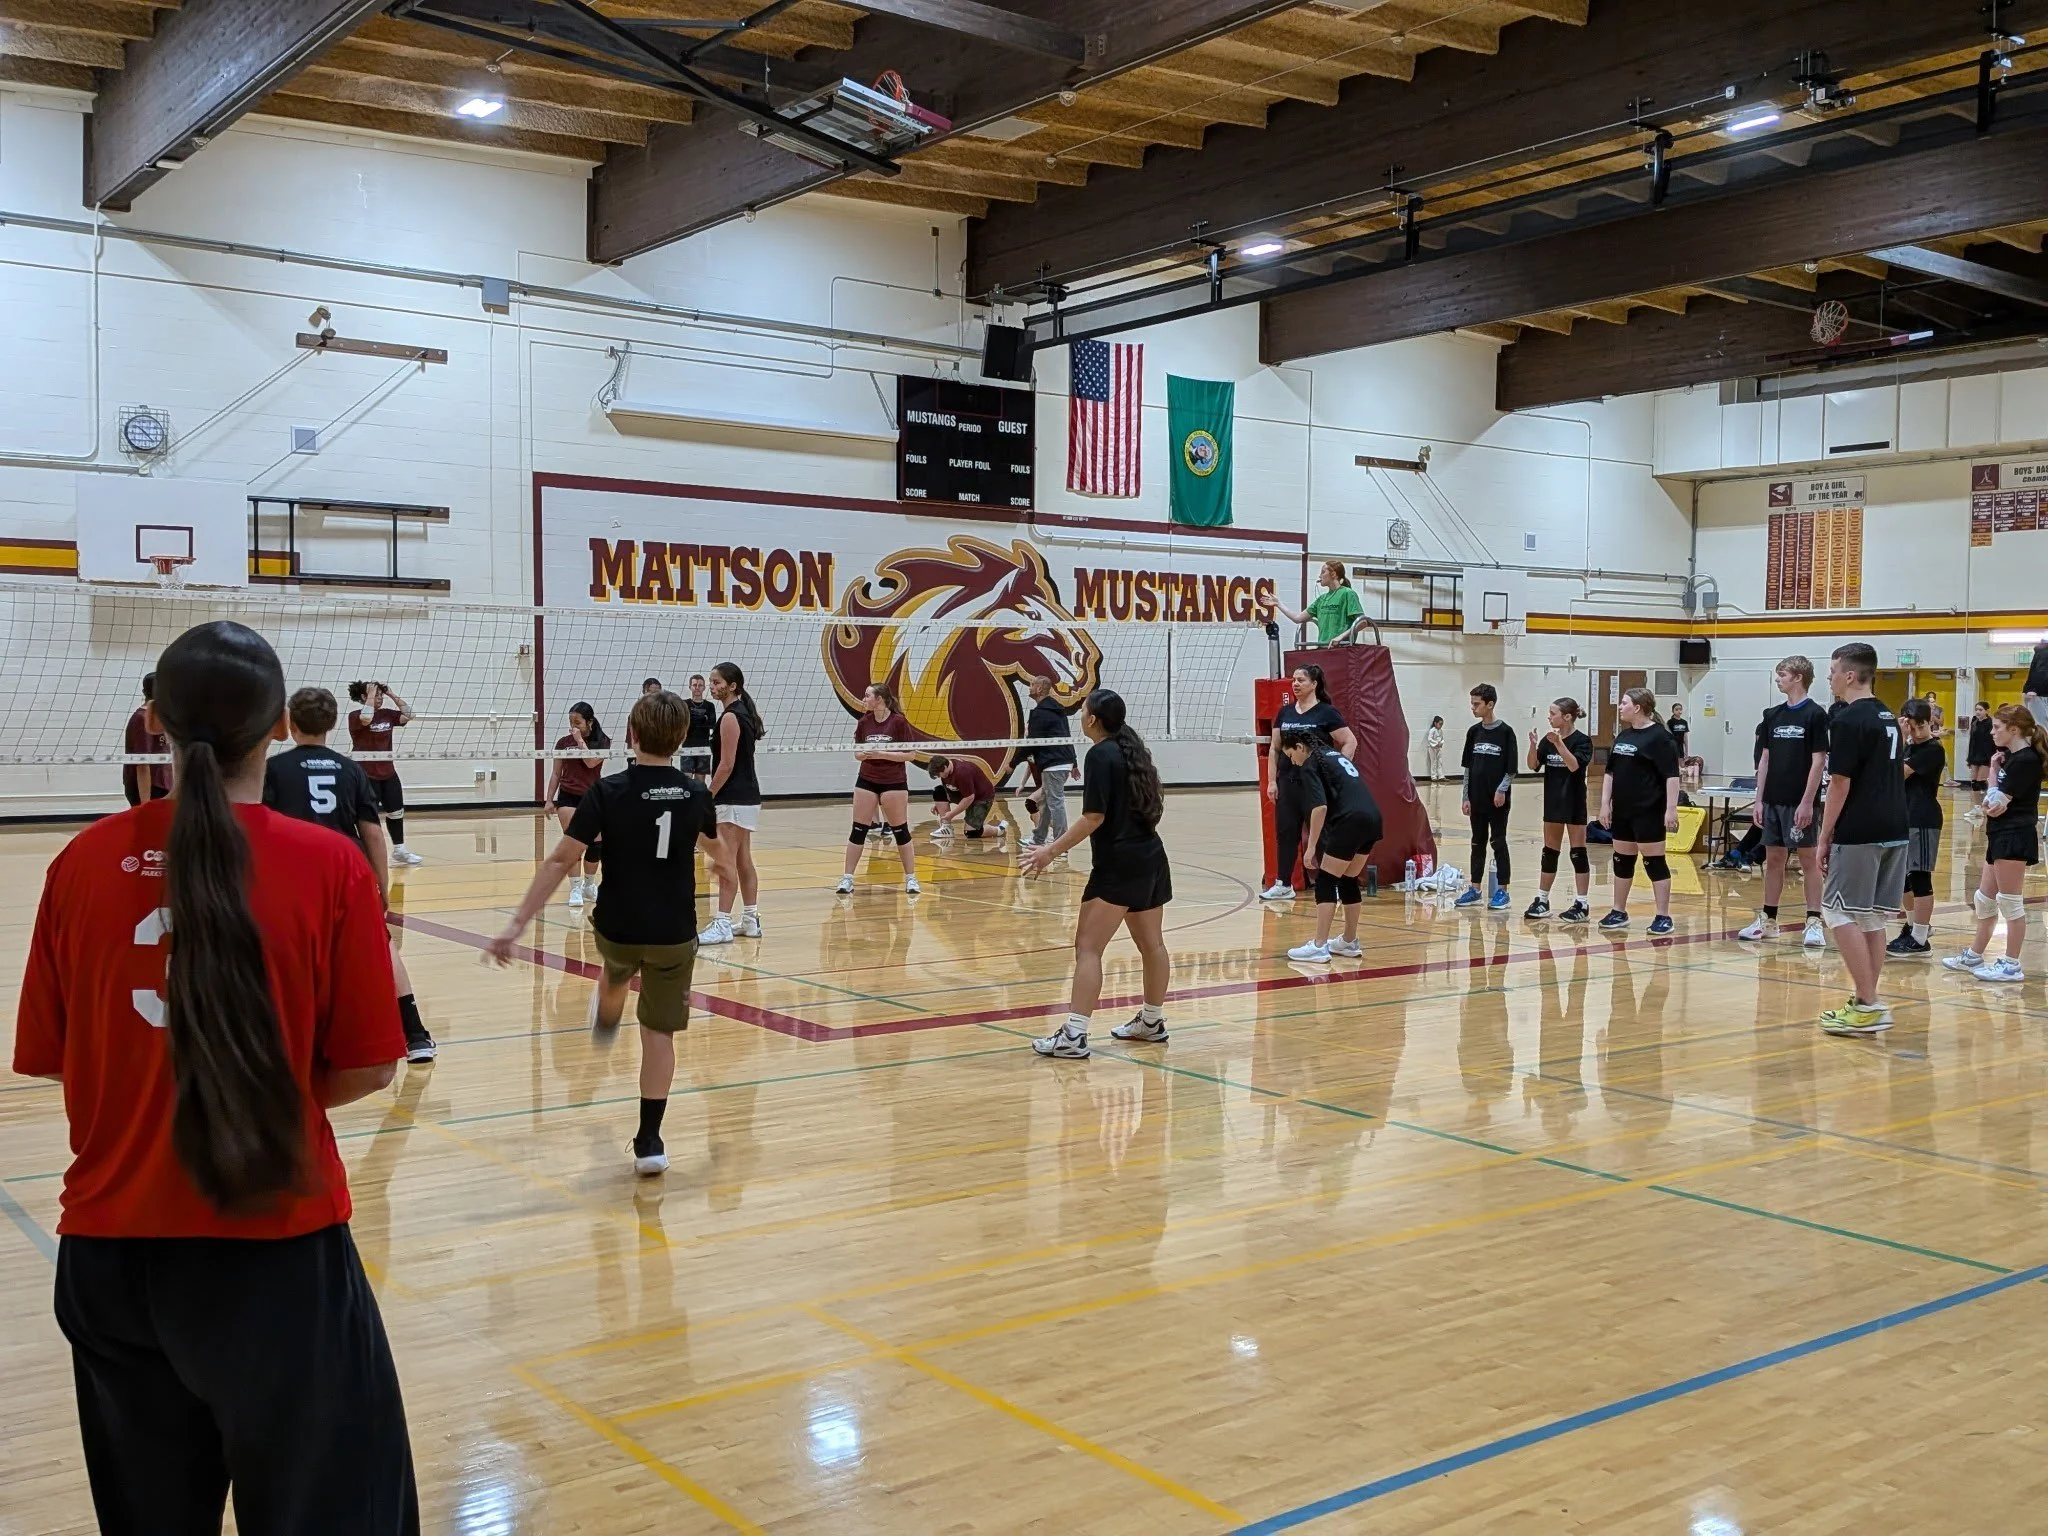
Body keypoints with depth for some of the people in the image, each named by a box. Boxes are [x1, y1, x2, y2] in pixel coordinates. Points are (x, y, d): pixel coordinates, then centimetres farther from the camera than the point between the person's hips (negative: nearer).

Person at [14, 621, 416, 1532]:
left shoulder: (83, 864, -4)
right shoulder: (327, 866, -11)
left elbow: (50, 1060, 5)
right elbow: (364, 1067, -7)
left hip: (111, 1246, 4)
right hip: (275, 1244, -3)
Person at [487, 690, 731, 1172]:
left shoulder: (607, 792, -14)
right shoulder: (696, 794, -3)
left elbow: (561, 861, -19)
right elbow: (713, 846, 20)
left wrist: (517, 924, -17)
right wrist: (724, 866, 45)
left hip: (617, 928, 0)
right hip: (674, 933, 0)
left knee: (617, 971, 35)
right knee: (659, 1032, 7)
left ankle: (605, 1022, 67)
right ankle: (649, 1141, 3)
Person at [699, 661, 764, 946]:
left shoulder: (730, 717, -15)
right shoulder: (744, 713, 14)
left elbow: (726, 765, -18)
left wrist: (708, 797, -14)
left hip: (732, 799, -10)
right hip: (748, 797, 10)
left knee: (726, 863, -10)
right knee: (743, 861, 14)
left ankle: (722, 924, -10)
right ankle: (750, 920, 19)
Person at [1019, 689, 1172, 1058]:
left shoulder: (1100, 755, -12)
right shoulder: (1132, 749, 12)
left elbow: (1094, 817, -18)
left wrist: (1052, 850, -15)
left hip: (1118, 865, -9)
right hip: (1151, 857, 9)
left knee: (1088, 947, -10)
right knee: (1151, 943, 18)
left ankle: (1074, 1035, -15)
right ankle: (1152, 1021, 32)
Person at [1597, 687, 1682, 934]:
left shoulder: (1659, 737, -11)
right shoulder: (1622, 736, 12)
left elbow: (1671, 775, -15)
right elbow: (1610, 772, 16)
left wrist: (1671, 809, -20)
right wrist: (1605, 804, 10)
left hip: (1648, 812, -8)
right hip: (1622, 811, 8)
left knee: (1654, 862, -3)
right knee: (1622, 861, 13)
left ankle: (1663, 917, 3)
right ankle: (1618, 913, 23)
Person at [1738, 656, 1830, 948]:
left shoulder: (1815, 714, -8)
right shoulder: (1773, 715, 10)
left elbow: (1819, 761, -11)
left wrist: (1807, 802, -16)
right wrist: (1760, 800, 9)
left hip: (1800, 802, -6)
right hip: (1773, 800, 6)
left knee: (1808, 859, -1)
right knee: (1773, 858, 10)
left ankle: (1814, 922, 2)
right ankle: (1768, 920, 17)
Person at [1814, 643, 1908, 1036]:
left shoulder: (1848, 720, -12)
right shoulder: (1889, 719, 16)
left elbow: (1840, 784, -14)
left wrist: (1824, 838, -8)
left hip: (1859, 834, -9)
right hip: (1894, 832, 9)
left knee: (1841, 913, -3)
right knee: (1871, 918, 11)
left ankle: (1868, 1006, -6)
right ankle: (1867, 1005, 14)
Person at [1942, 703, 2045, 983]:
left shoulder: (2026, 760, -16)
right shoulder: (2011, 757, 12)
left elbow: (1996, 804, -18)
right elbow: (1994, 804, 8)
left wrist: (1993, 771, -4)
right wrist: (1995, 769, -5)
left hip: (2014, 838, -10)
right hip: (2002, 836, 10)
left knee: (2010, 901, -3)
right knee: (1985, 899, 16)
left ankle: (2011, 965, 4)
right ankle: (1975, 956, 27)